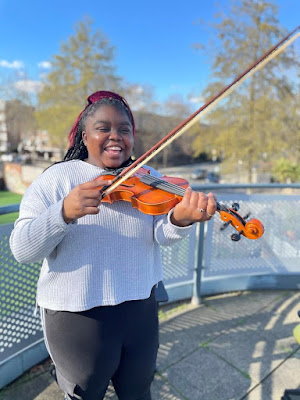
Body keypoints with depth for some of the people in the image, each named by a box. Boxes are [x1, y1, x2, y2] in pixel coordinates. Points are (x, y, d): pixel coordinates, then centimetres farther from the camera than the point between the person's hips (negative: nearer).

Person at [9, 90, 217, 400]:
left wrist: (179, 219, -38)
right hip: (77, 316, -2)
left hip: (141, 309, 3)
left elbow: (161, 235, -15)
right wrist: (64, 212, -33)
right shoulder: (56, 179, -9)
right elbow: (21, 250, -15)